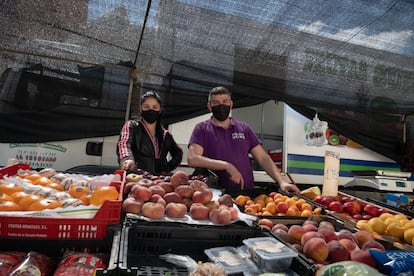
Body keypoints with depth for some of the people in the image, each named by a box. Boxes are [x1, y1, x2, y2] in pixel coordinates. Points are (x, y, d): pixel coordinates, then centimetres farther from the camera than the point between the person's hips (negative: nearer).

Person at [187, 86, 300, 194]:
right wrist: (227, 166, -17)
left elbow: (263, 158, 10)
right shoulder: (202, 129, 3)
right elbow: (192, 159, -10)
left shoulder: (244, 128, 12)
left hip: (247, 192, 3)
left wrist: (282, 182, -2)